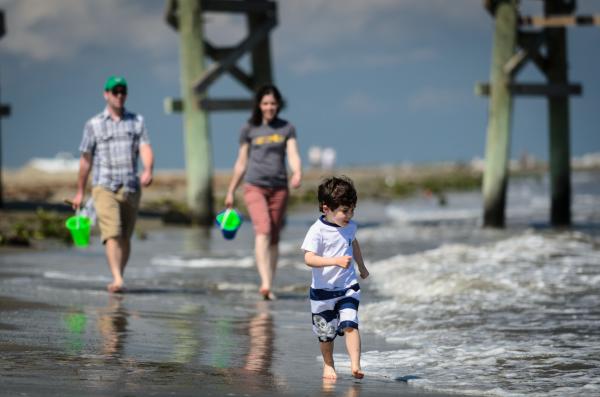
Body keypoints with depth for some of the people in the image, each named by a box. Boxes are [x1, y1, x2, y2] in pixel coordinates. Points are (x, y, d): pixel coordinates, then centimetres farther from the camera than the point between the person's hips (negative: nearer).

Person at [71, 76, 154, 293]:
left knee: (125, 237, 8)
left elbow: (145, 149, -4)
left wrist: (148, 171, -25)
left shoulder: (137, 121, 9)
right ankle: (117, 280, -26)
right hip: (104, 187, -2)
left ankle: (118, 277, 21)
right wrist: (80, 192, 12)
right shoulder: (94, 124, 6)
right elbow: (86, 159, 10)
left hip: (131, 188, 2)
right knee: (112, 234, -17)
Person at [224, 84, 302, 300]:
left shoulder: (287, 129, 9)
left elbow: (293, 155, -3)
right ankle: (265, 283, -31)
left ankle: (270, 287, 14)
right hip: (254, 187, -2)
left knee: (274, 237, 6)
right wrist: (230, 192, 13)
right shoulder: (249, 130, 6)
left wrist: (297, 173, -24)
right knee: (263, 230, -21)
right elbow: (241, 163, 12)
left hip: (279, 187, 2)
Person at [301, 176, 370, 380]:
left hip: (348, 287, 3)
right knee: (326, 332, 11)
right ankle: (328, 365, 33)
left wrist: (362, 266, 37)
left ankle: (355, 365, -21)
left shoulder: (350, 226, 0)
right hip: (323, 290, -3)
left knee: (350, 324, -17)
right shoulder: (318, 231, -19)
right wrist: (336, 261, -40)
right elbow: (309, 258, -29)